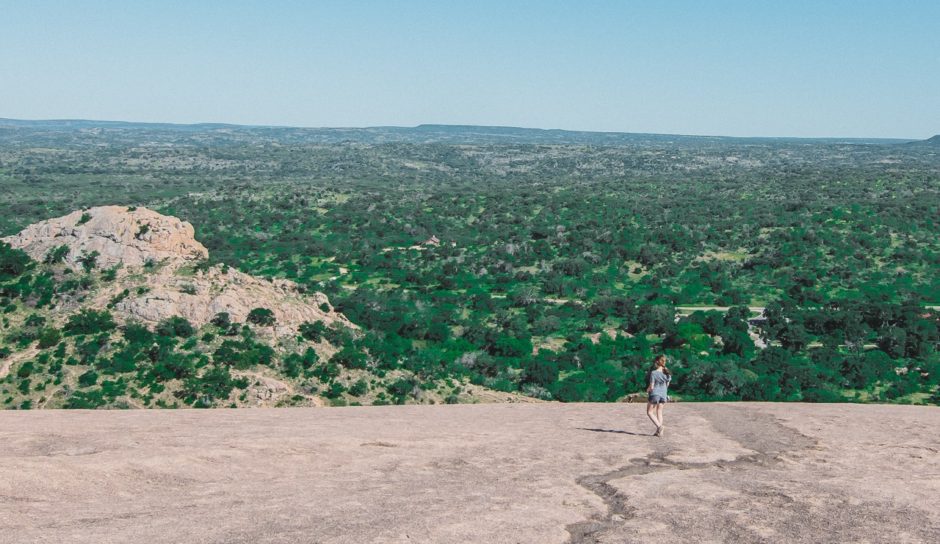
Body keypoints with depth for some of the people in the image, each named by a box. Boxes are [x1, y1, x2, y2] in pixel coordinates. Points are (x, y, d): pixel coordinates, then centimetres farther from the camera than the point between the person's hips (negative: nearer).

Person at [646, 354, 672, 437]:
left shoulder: (653, 373, -17)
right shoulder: (667, 372, -1)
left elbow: (651, 387, -15)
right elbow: (667, 384, 9)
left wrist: (647, 390, 5)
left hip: (654, 394, -5)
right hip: (663, 394, 5)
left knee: (650, 412, 8)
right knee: (659, 412, 15)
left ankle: (659, 426, -12)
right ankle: (659, 431, 11)